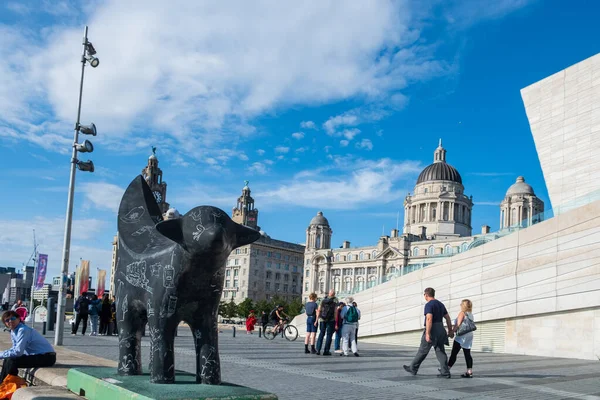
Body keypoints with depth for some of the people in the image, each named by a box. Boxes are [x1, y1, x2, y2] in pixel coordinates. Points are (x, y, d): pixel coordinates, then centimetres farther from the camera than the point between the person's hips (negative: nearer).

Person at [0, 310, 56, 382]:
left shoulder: (23, 330, -21)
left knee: (11, 361, -19)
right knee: (7, 359, 8)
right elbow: (14, 349, 15)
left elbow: (18, 352, -25)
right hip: (35, 355, 10)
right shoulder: (13, 331, 7)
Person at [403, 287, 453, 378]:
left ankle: (413, 369, 16)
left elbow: (429, 319, -23)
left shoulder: (429, 305, -12)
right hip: (441, 329, 8)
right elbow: (447, 318, 17)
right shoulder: (440, 304, 15)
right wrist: (450, 330, 23)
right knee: (440, 351, 8)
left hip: (432, 329, -8)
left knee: (422, 351, 4)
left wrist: (427, 333, -25)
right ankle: (445, 373, 3)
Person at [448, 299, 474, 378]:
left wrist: (452, 331, -8)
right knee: (467, 354, 5)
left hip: (461, 336, -8)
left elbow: (458, 325, -17)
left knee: (454, 353, -3)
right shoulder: (471, 314, 14)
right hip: (469, 336, 8)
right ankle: (469, 372, 1)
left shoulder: (462, 313, -9)